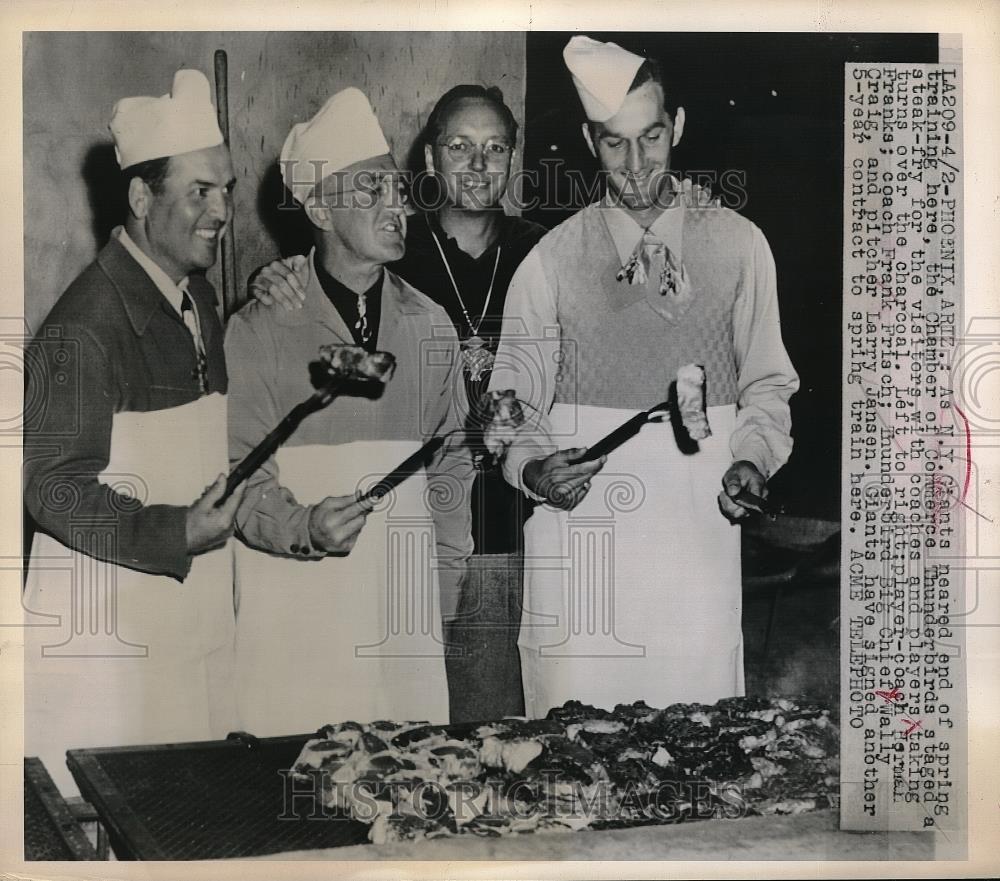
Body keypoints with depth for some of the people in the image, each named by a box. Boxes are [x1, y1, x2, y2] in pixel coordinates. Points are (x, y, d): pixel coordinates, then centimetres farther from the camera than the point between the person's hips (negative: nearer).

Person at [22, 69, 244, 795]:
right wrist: (173, 534, -27)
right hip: (109, 635, -7)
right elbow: (53, 486, -17)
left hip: (195, 620, 8)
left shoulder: (199, 300, 12)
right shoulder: (88, 324, -16)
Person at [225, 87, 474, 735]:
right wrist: (301, 527, -21)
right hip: (295, 611, -3)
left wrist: (444, 582, 11)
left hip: (406, 608, 3)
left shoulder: (431, 327, 8)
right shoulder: (259, 330, -3)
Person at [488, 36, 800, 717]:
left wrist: (751, 458, -5)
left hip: (699, 529, 1)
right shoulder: (552, 260, 4)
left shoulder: (738, 244, 7)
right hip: (579, 527, 0)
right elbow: (512, 400, 7)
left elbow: (767, 381, 12)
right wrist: (533, 468, -12)